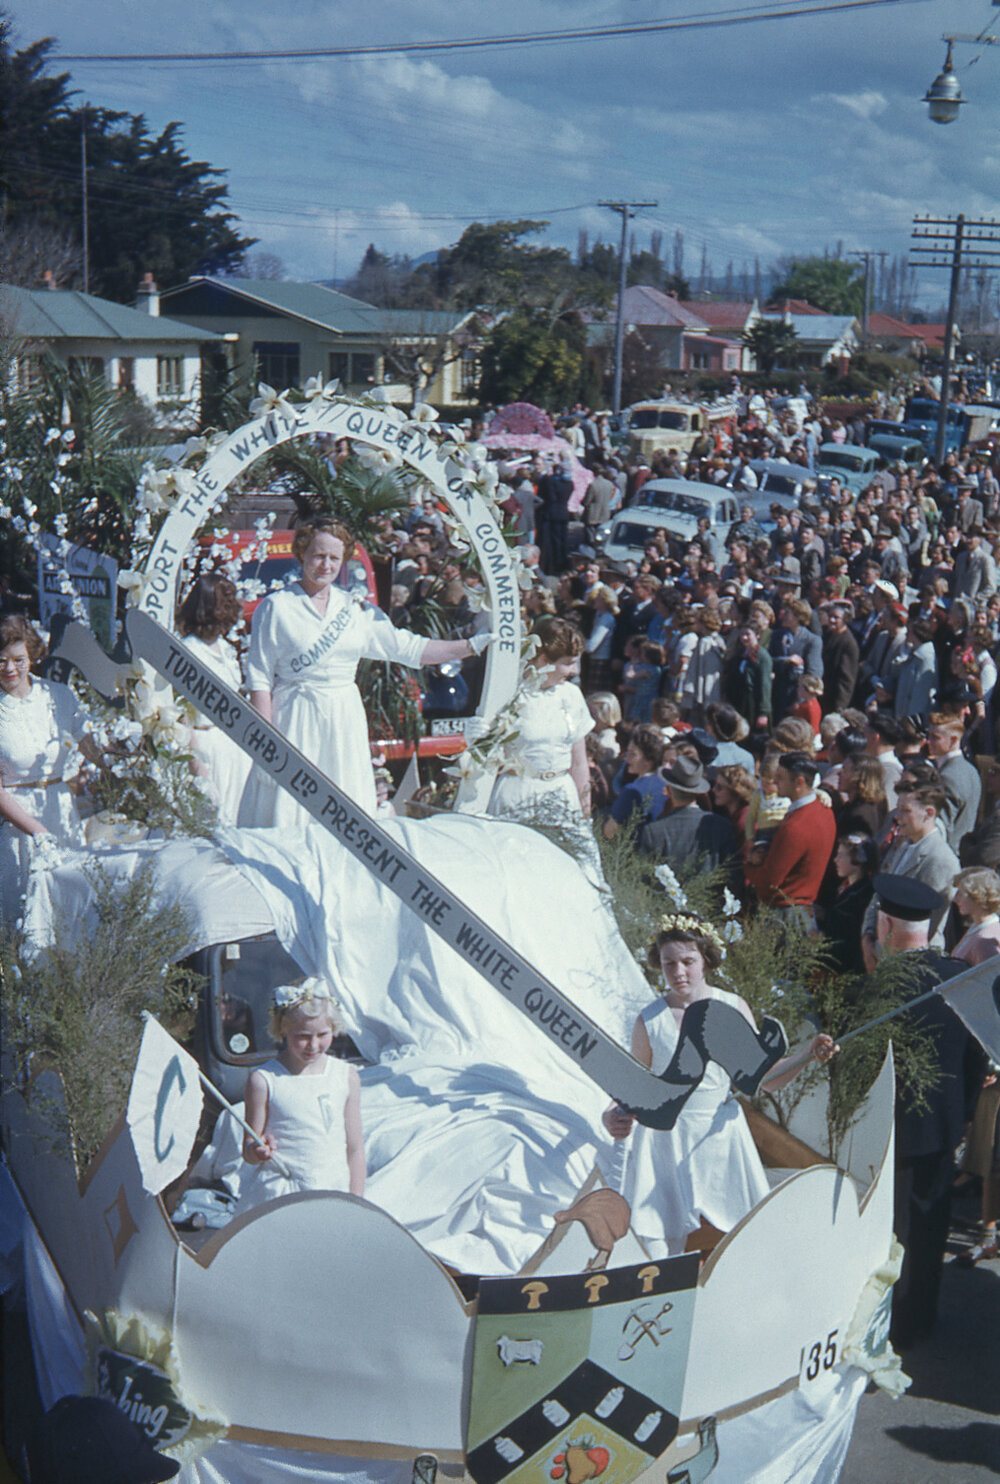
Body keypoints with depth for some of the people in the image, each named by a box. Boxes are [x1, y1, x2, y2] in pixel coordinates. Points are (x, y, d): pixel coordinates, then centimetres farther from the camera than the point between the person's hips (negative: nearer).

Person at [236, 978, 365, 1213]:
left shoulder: (346, 1077, 4)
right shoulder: (264, 1080, -6)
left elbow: (355, 1149, 9)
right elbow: (249, 1152, -1)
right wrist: (257, 1152, -24)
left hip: (334, 1194, 3)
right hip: (278, 1197, -3)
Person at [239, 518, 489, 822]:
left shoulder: (354, 608, 10)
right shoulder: (276, 607, -3)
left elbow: (408, 647, 11)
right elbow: (259, 677, -5)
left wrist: (472, 646, 6)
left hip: (345, 720, 4)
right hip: (296, 720, -4)